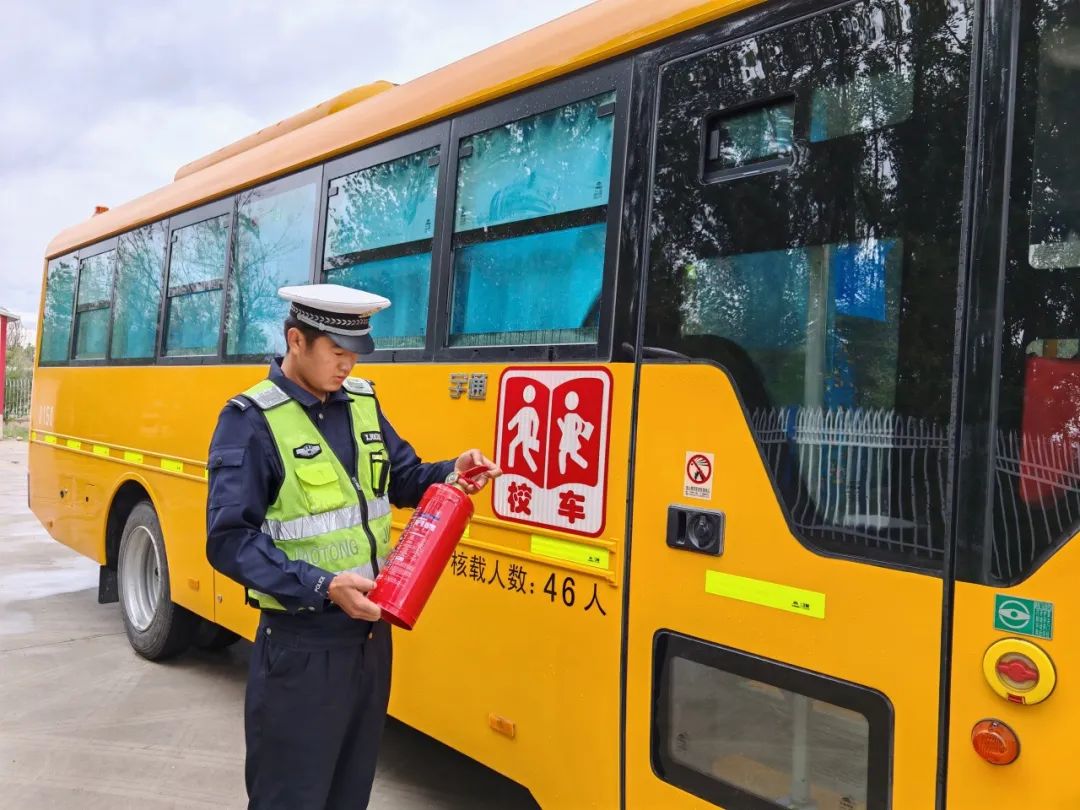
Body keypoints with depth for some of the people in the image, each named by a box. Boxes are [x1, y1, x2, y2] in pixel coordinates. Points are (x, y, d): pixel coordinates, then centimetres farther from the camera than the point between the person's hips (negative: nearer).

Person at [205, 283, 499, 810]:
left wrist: (450, 475, -8)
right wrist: (321, 586, -28)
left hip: (371, 633, 6)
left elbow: (403, 481, 13)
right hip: (301, 646, -6)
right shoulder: (251, 420, -15)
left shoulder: (362, 402, 5)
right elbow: (230, 540, -19)